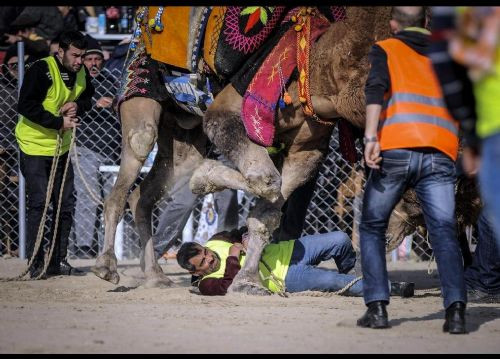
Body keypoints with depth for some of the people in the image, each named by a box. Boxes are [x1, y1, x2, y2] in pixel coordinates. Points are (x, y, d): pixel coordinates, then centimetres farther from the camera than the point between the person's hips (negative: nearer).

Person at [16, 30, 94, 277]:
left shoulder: (80, 72, 0)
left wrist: (77, 105, -9)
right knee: (38, 203, -10)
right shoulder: (42, 70, -21)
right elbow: (26, 106, -26)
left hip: (62, 147, 7)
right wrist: (58, 122, -26)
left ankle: (58, 261, 17)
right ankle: (36, 264, -6)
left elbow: (88, 97, 15)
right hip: (35, 146, -7)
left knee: (65, 204, 8)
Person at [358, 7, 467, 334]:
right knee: (444, 231, -6)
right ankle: (456, 309, -25)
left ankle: (377, 307, 2)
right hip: (441, 155, 2)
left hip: (397, 150, -2)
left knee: (373, 227, 13)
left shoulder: (385, 50, 16)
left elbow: (376, 87, -3)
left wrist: (371, 138, -12)